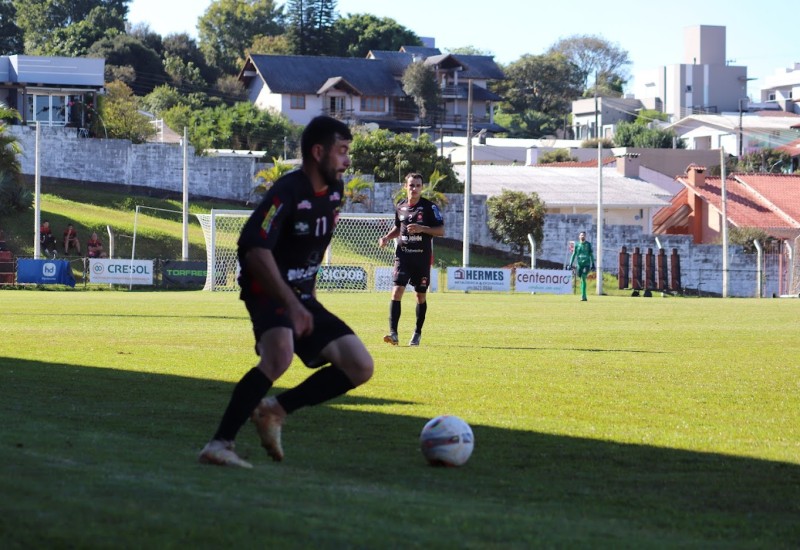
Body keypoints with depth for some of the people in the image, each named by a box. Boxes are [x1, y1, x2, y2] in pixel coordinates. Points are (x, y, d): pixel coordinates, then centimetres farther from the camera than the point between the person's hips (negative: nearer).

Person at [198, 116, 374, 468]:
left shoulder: (334, 192, 8)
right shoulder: (288, 192, -19)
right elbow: (255, 250, -30)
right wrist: (291, 305, -34)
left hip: (301, 297, 9)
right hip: (268, 291, -9)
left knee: (360, 368, 1)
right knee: (280, 356, -36)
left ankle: (275, 410, 8)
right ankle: (219, 445, -32)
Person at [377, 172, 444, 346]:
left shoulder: (429, 207, -4)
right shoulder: (400, 207, 8)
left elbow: (441, 230, -6)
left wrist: (422, 229, -20)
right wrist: (387, 237, 5)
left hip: (422, 258, -2)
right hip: (403, 255, 2)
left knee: (421, 295, 8)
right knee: (397, 291, -14)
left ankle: (417, 333, 24)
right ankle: (393, 333, -19)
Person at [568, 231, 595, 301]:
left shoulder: (588, 244, 4)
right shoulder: (577, 245, 8)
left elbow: (591, 255, 8)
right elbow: (574, 254, 10)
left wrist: (593, 264, 6)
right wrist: (571, 264, 2)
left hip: (586, 264, -2)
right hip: (579, 264, 2)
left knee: (583, 279, -16)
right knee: (582, 280, 5)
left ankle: (583, 296, -17)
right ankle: (584, 296, 13)